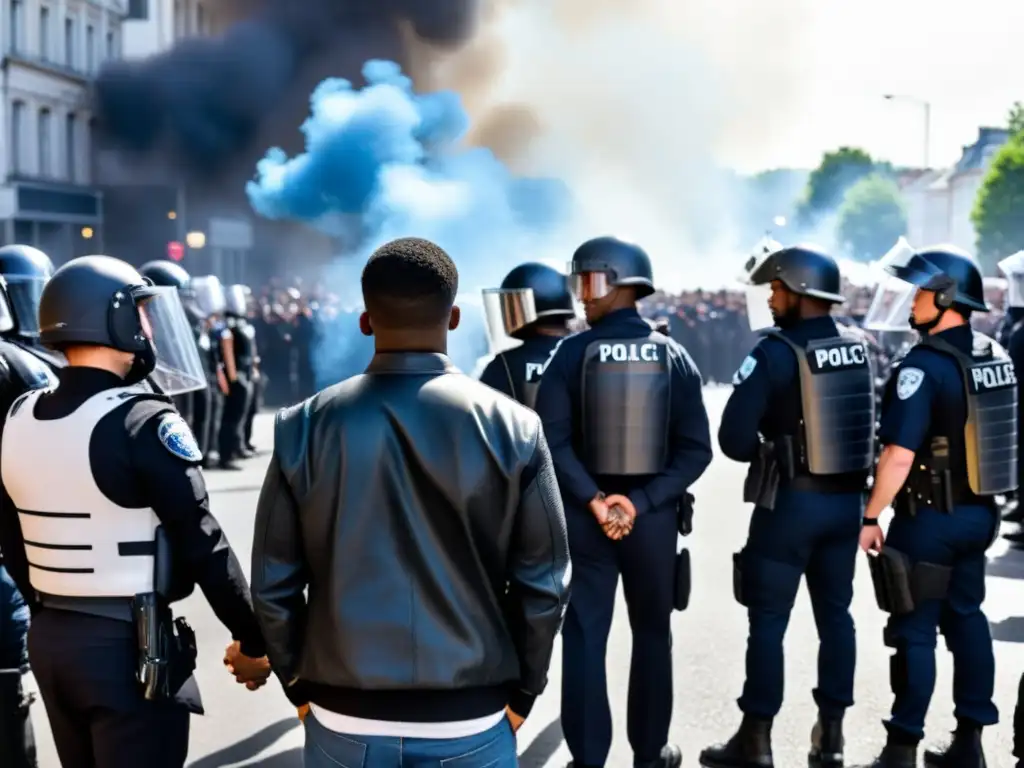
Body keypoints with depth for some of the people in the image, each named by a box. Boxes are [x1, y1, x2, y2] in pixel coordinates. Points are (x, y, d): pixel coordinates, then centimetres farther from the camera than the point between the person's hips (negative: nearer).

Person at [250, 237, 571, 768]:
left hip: (345, 720, 1)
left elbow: (273, 584, -2)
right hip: (471, 724, -1)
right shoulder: (511, 427, -8)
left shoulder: (305, 428, -6)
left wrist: (299, 686, 11)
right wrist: (520, 694, 8)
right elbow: (543, 583, -5)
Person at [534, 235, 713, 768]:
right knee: (652, 633, 16)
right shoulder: (672, 355, -1)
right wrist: (640, 501, -12)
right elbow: (696, 449, -9)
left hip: (584, 514, -2)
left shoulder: (572, 353, -7)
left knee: (585, 636, 7)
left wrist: (593, 499, -14)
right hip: (653, 515, 2)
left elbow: (552, 440, -17)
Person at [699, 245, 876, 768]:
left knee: (768, 619, 2)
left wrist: (767, 452, 3)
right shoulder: (857, 350, 6)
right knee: (835, 614, 13)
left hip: (791, 501, -6)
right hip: (847, 499, 6)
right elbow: (866, 424, 13)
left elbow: (733, 437, -16)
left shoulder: (777, 352, -14)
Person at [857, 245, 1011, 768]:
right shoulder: (996, 359, 6)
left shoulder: (924, 365, -20)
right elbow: (999, 438, 14)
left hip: (929, 516, -8)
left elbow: (899, 454, -24)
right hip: (979, 513, 8)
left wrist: (870, 517, -17)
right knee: (967, 619, 16)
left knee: (914, 631, 0)